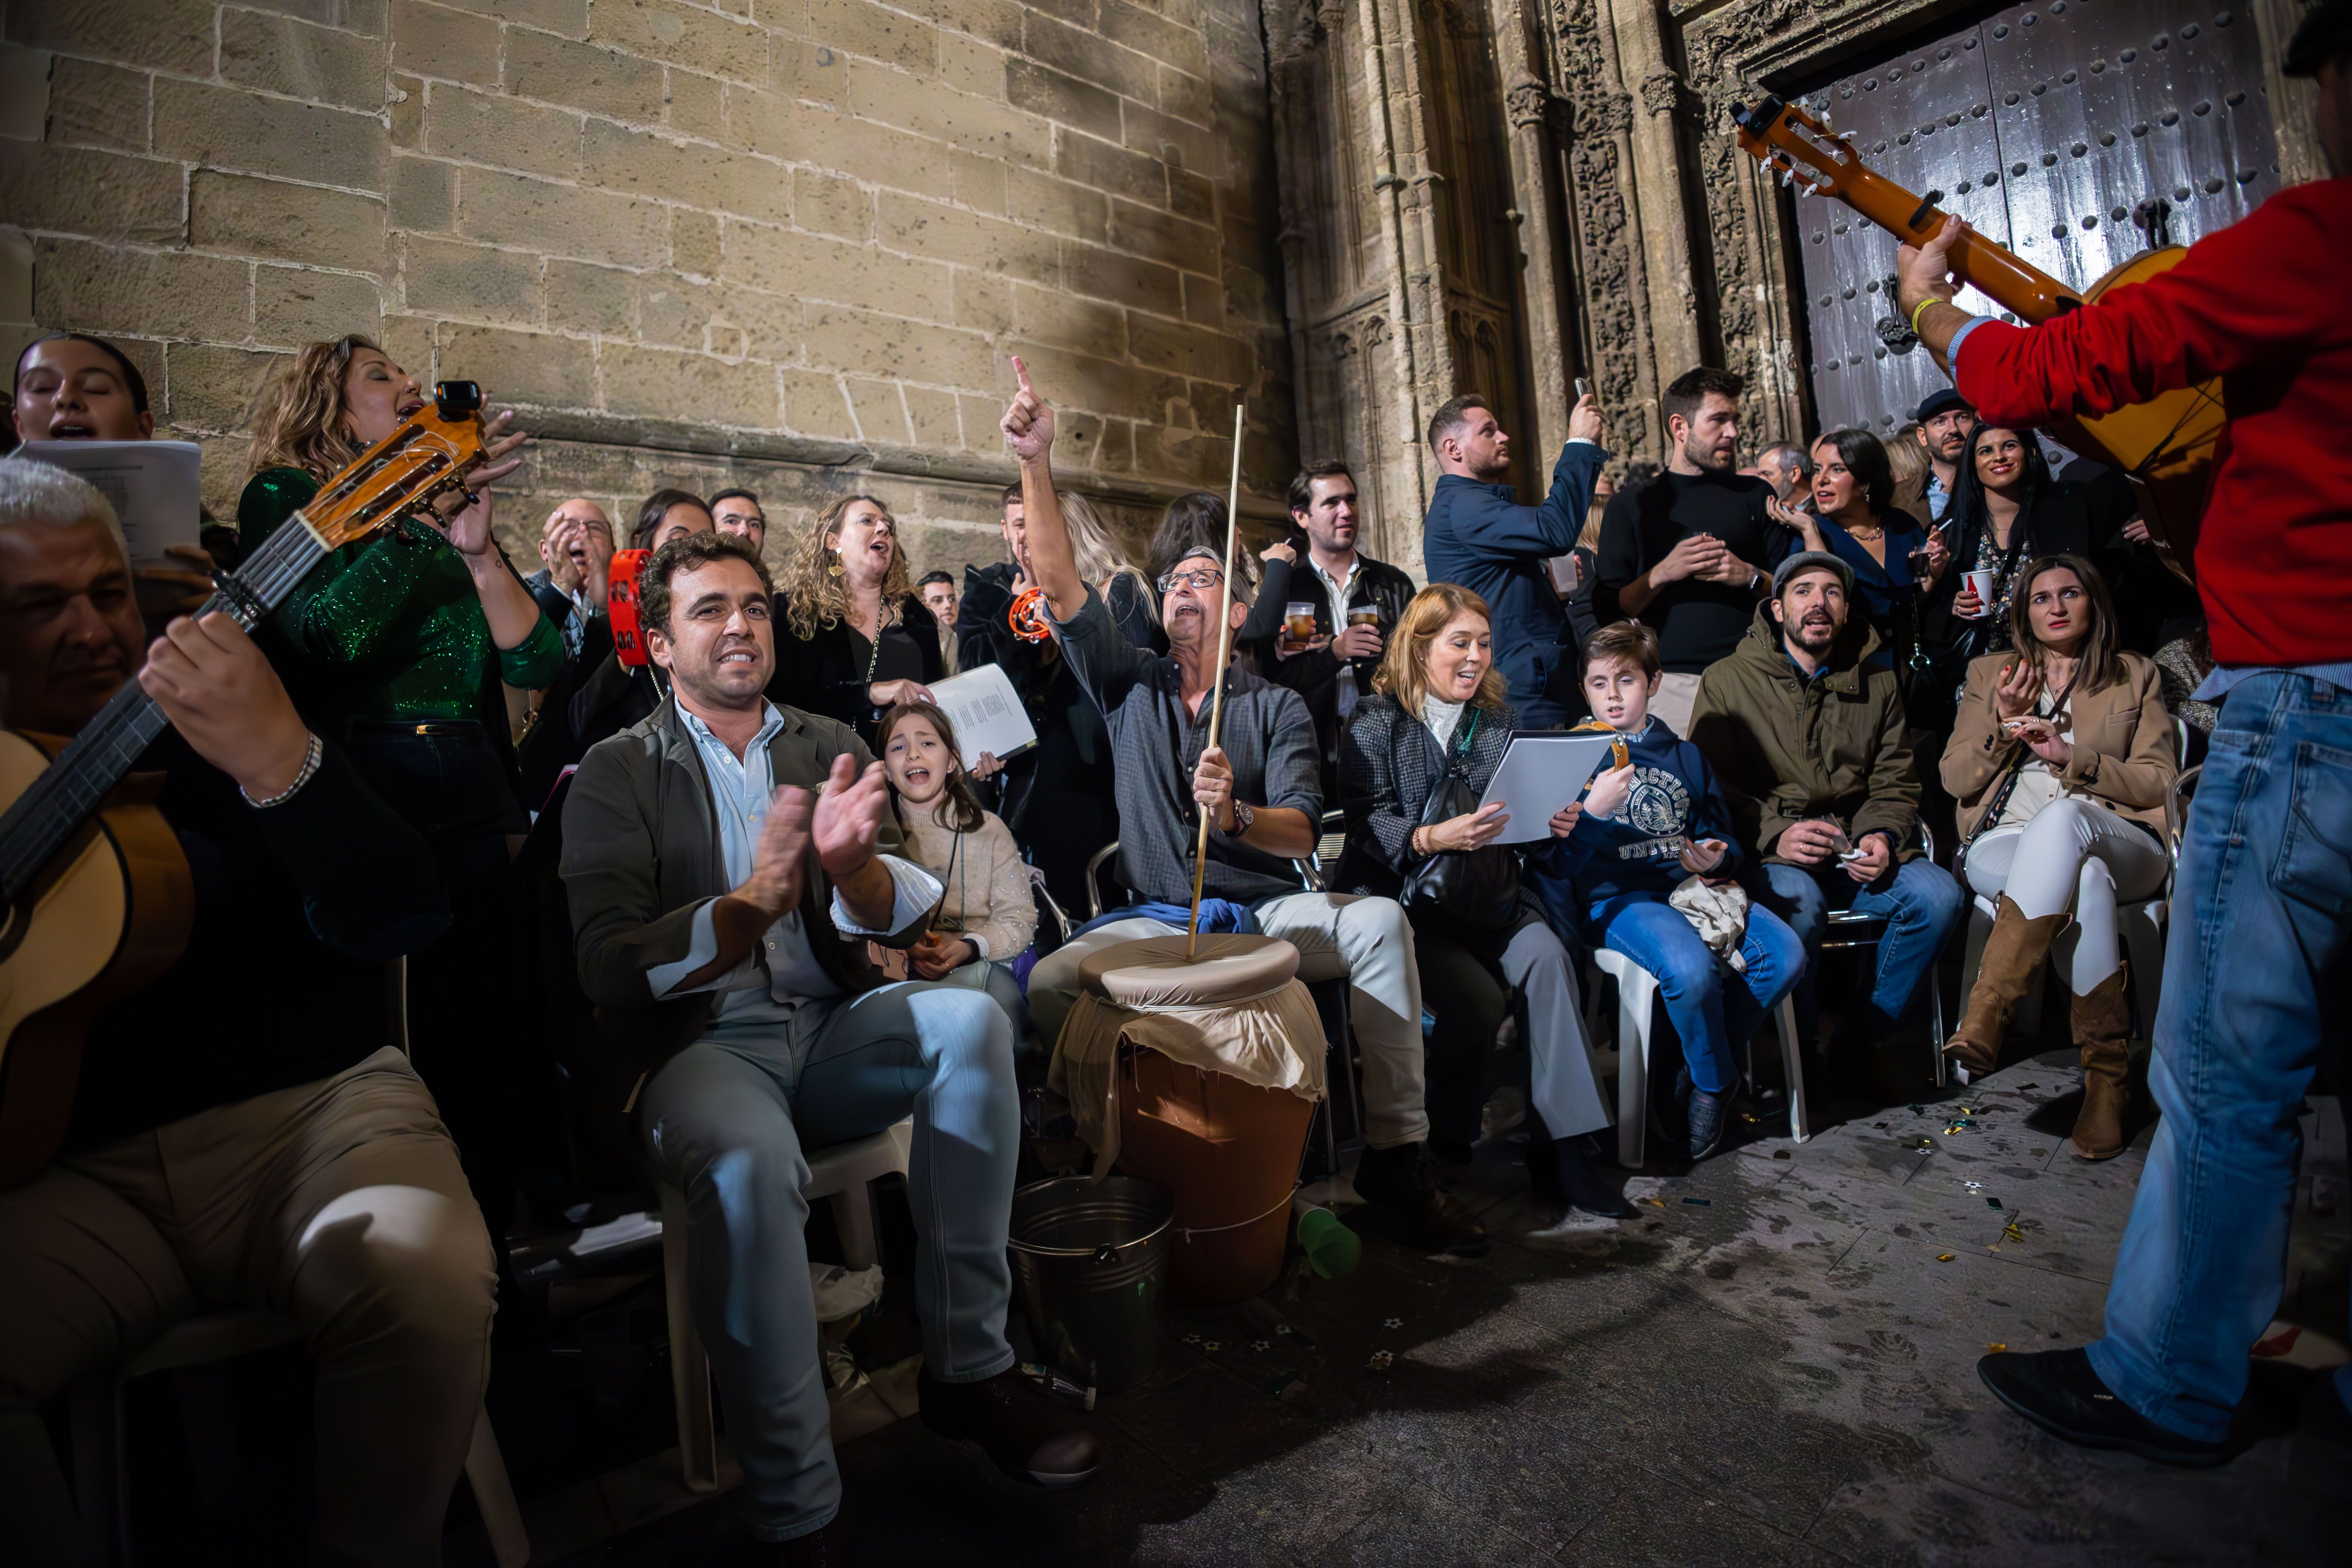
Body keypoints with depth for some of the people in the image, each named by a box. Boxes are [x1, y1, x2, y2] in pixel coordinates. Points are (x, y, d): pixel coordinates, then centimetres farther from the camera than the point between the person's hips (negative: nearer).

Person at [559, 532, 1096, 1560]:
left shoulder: (828, 747, 11)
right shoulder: (616, 773, 2)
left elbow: (905, 917, -2)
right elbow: (609, 968, -12)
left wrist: (852, 866, -27)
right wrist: (755, 901, -30)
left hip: (829, 1029, 4)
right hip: (697, 1047, -3)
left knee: (972, 1020, -24)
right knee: (751, 1159, -35)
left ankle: (967, 1367, -13)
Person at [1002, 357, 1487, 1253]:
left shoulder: (1276, 708, 7)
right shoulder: (1130, 688, 11)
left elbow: (1303, 831, -6)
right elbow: (1062, 588, -2)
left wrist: (1236, 815, -30)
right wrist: (1036, 464, -14)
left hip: (1266, 912, 0)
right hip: (1155, 918, 1)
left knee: (1378, 920, -29)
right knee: (1043, 982, -27)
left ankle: (1396, 1156, -18)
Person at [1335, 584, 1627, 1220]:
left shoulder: (1498, 723, 17)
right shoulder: (1376, 722, 0)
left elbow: (1515, 820, 19)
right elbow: (1369, 825, -11)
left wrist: (1551, 823, -4)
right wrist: (1435, 838, -28)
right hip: (1402, 898, -4)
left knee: (1548, 958, -26)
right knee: (1478, 998, -27)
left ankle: (1563, 1148, -22)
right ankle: (1444, 1137, 0)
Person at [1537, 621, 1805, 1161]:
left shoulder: (1686, 757, 20)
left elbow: (1724, 839, 25)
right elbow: (1554, 863, -5)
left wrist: (1715, 859, 0)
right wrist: (1593, 812, -23)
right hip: (1618, 899, -5)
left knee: (1785, 953, -19)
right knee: (1690, 967, -33)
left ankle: (1694, 1061, 2)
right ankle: (1716, 1084, -3)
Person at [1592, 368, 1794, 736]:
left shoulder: (1756, 495, 14)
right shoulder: (1633, 505, 8)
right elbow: (1607, 610, 1)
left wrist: (1751, 577, -7)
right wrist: (1662, 574, -12)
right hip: (1671, 684, -1)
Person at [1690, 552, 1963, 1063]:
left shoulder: (1878, 684, 17)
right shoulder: (1727, 681, 4)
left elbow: (1896, 783, 15)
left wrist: (1882, 837, -8)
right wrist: (1775, 834, -18)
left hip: (1855, 853, 4)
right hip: (1771, 856, -4)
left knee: (1939, 894, -23)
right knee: (1800, 904, -36)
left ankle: (1861, 1040, -5)